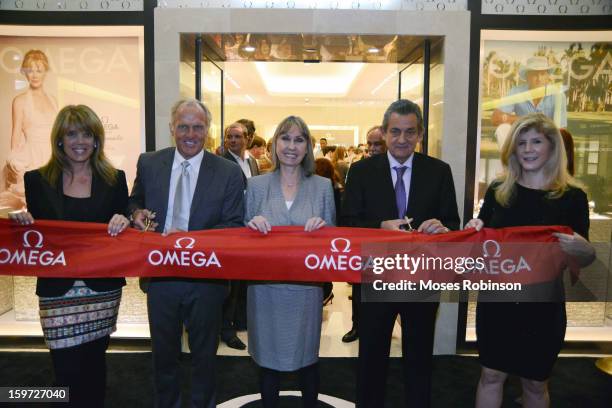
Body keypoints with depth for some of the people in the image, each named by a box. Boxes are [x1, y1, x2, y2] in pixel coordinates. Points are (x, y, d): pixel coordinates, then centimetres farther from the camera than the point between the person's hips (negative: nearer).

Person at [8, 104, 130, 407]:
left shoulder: (114, 179, 4)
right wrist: (23, 221, -13)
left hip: (103, 288, 1)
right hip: (58, 291, 0)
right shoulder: (37, 180, 4)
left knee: (94, 364, 14)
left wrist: (123, 221, -16)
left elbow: (123, 230, 6)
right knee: (67, 369, 2)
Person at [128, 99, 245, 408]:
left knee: (204, 355, 20)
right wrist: (137, 213, -12)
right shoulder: (149, 163, -2)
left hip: (206, 280, -2)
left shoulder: (229, 172, -10)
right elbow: (134, 201, 12)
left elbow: (235, 226, -11)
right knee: (163, 354, 22)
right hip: (160, 275, 2)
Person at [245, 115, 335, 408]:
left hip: (307, 287, 0)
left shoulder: (323, 186, 2)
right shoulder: (256, 185, 2)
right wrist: (253, 225, -16)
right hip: (265, 287, 0)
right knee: (267, 358, 14)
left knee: (307, 358, 15)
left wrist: (322, 226, -16)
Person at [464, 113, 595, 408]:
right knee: (491, 375, 13)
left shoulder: (572, 196, -5)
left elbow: (583, 259, 1)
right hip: (496, 298, 2)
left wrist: (584, 250, -21)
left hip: (543, 304, -1)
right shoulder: (498, 190, 0)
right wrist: (475, 229, -12)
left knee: (535, 384, 15)